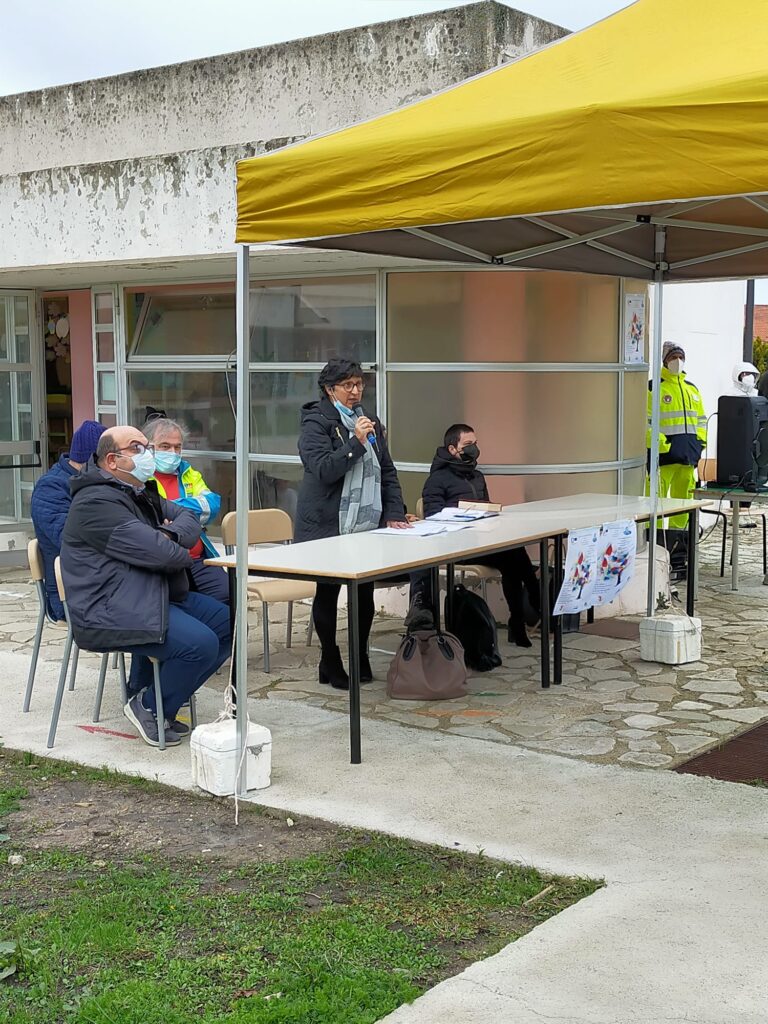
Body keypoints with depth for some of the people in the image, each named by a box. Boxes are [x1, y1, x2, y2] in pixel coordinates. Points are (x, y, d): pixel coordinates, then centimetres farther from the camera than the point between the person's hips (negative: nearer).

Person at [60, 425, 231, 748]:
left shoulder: (141, 494, 18)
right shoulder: (97, 503, -16)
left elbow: (188, 516, 12)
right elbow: (156, 552, -24)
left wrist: (171, 535, -10)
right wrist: (182, 555, -2)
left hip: (159, 596, 11)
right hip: (111, 612, -11)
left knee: (229, 624, 4)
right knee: (201, 643, -27)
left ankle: (168, 692, 13)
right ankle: (149, 708, -3)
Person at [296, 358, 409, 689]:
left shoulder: (370, 422, 14)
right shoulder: (316, 423, -6)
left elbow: (387, 471, 15)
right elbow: (322, 469, -18)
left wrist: (395, 513, 4)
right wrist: (356, 442, -23)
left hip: (367, 525, 5)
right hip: (327, 527, -5)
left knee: (366, 592, 7)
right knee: (327, 593, 5)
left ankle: (361, 659, 23)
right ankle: (330, 664, 17)